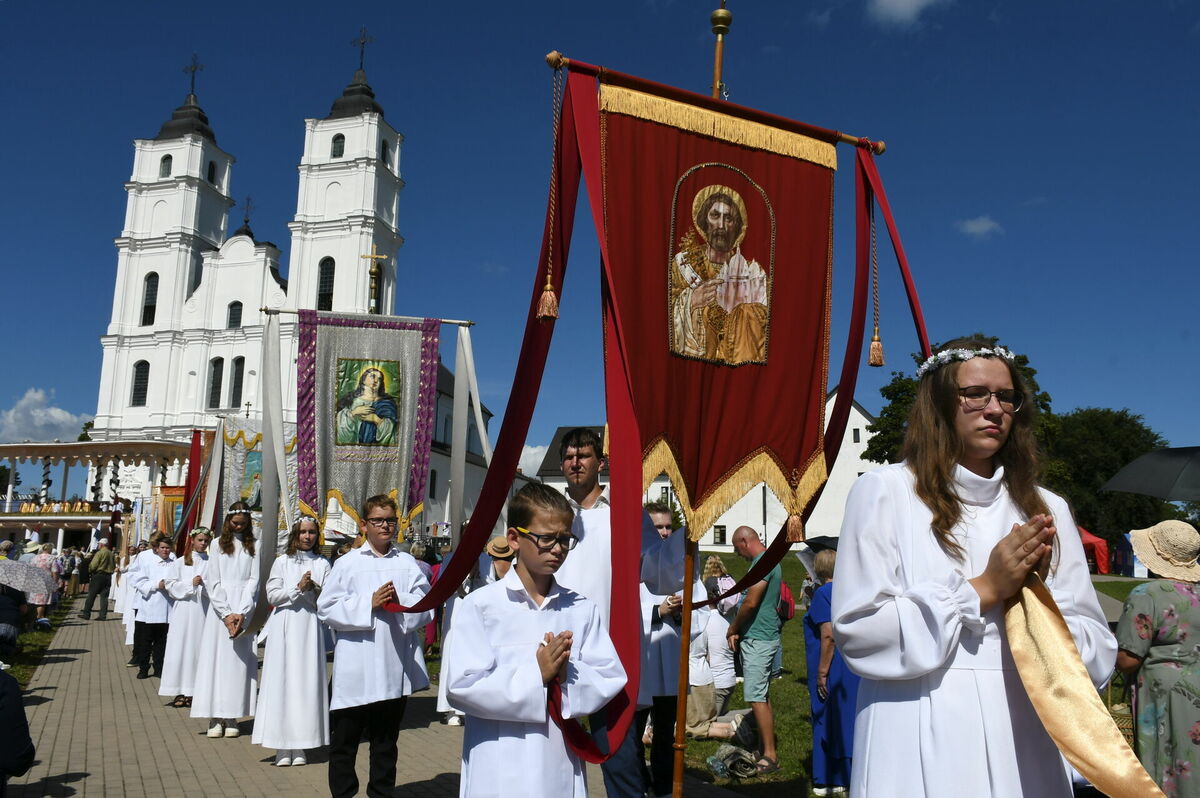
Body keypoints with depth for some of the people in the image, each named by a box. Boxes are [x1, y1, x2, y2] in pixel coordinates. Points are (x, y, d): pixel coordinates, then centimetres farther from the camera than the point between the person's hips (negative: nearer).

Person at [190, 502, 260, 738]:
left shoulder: (252, 546, 9)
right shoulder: (218, 544, 6)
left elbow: (254, 580, 3)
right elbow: (213, 582, 0)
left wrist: (241, 613, -9)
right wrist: (226, 614, -9)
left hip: (243, 609, 1)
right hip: (219, 608, -1)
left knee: (239, 659, -1)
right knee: (216, 657, -3)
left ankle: (232, 716, 3)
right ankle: (215, 717, 0)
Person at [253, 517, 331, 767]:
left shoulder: (322, 564, 10)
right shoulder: (282, 562, 8)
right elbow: (272, 595, 0)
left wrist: (315, 588, -14)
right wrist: (298, 588, -11)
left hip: (310, 627, 1)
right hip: (285, 627, -1)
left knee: (307, 680, -2)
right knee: (282, 680, -4)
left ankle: (301, 745, 4)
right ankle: (282, 745, 1)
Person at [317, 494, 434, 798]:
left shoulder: (408, 563, 5)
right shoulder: (348, 563, 0)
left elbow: (426, 608, 0)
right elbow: (327, 608, -6)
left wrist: (400, 602, -17)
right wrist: (368, 603, -13)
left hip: (396, 669, 2)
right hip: (355, 670, -2)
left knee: (385, 740, 17)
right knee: (344, 740, 7)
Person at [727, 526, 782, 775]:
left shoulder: (763, 562, -16)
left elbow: (751, 602, -20)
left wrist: (732, 629, -6)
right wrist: (737, 630, 8)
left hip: (758, 639, -11)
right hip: (761, 636, 11)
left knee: (756, 697, -8)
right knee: (762, 695, 15)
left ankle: (770, 756, -5)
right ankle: (767, 749, 23)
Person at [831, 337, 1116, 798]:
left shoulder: (1045, 511, 7)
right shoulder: (884, 492, -6)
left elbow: (1097, 657, 6)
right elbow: (858, 633, -13)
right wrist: (981, 591, -13)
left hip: (1022, 745, 4)